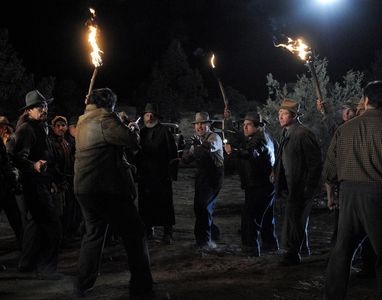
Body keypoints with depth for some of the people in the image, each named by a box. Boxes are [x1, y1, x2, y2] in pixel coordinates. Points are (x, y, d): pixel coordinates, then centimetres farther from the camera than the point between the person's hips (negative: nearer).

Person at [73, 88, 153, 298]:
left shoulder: (83, 121, 16)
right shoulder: (105, 118, -12)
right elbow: (132, 142, -15)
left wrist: (125, 129, 22)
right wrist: (132, 130, 6)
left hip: (84, 188, 9)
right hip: (108, 187, -9)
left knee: (93, 233, 18)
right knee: (134, 234, 2)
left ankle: (83, 286, 19)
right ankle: (141, 286, 7)